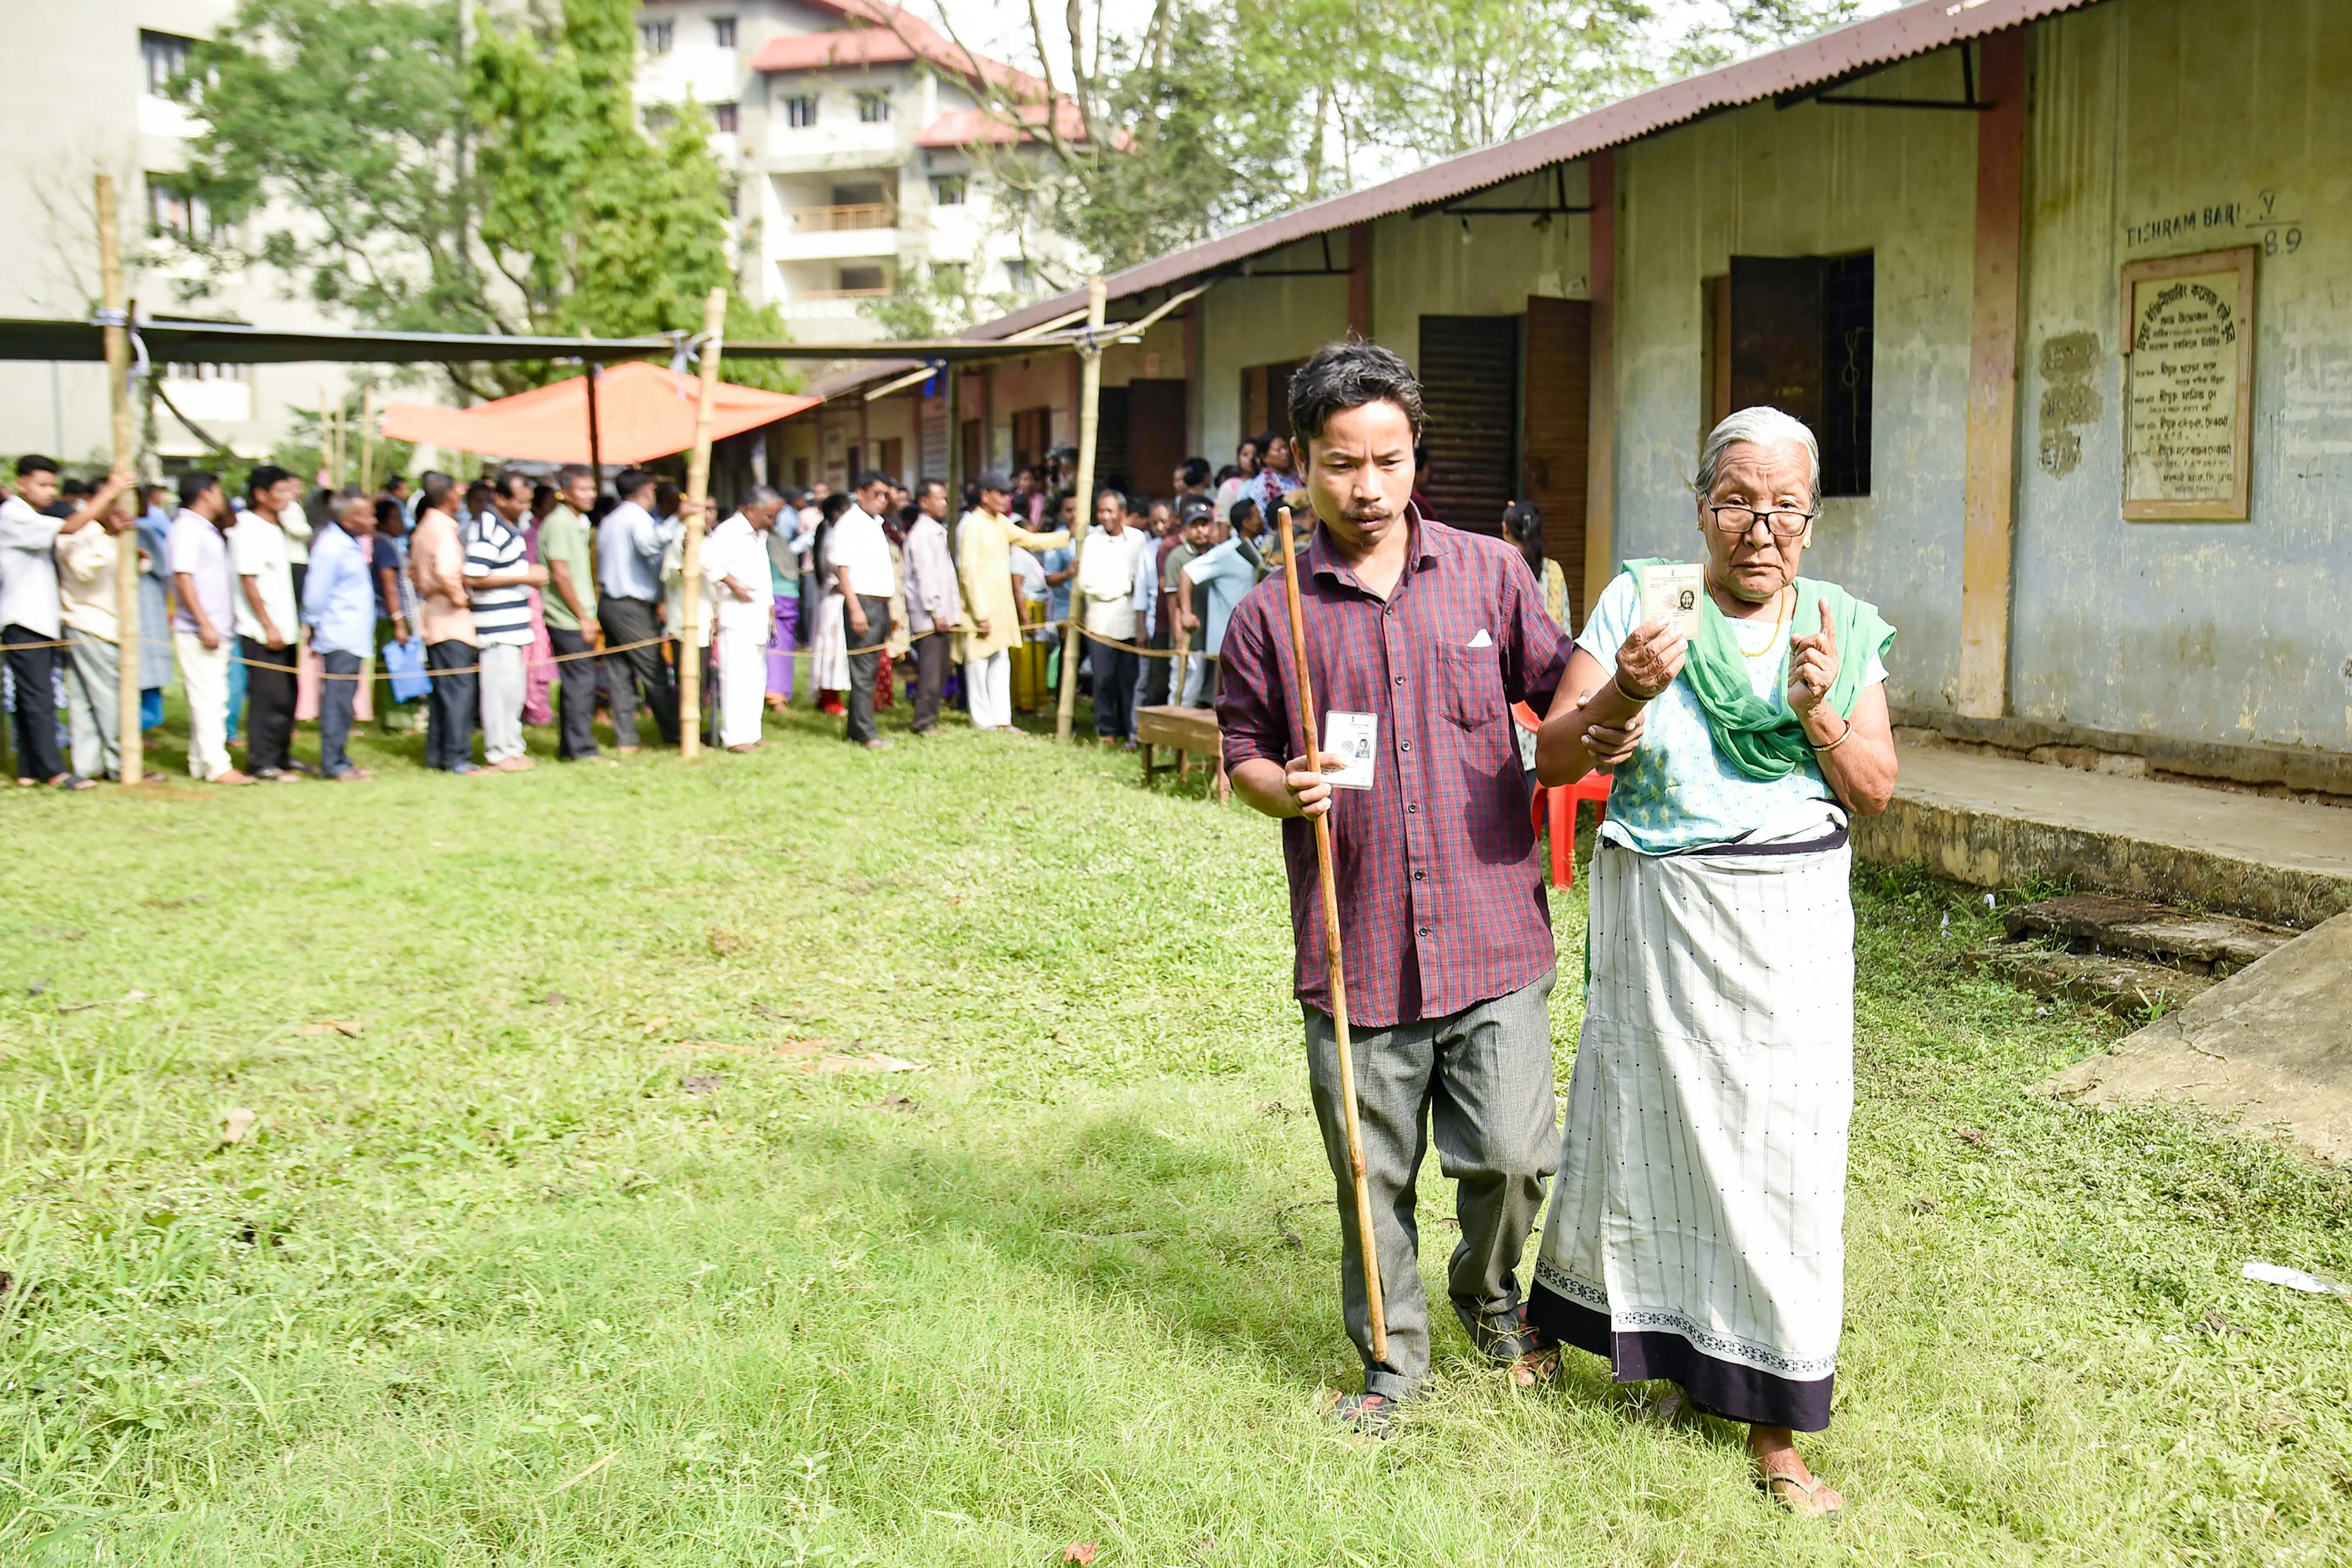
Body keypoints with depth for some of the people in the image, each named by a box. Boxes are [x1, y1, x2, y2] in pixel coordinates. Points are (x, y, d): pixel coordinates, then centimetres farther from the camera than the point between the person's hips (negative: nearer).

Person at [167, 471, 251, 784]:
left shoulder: (208, 530, 18)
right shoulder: (187, 528, -10)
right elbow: (183, 578, -18)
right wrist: (205, 624, -22)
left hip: (217, 631, 10)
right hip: (199, 632, -10)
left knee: (212, 700, 12)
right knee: (208, 699, -9)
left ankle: (200, 764, 17)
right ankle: (217, 766, -9)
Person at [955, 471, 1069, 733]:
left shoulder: (1001, 522, 11)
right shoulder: (972, 525, -15)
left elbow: (1031, 540, 22)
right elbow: (969, 572, -18)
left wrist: (1069, 536, 15)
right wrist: (981, 614, -20)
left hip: (1002, 606, 9)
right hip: (981, 606, -9)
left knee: (1001, 661, 10)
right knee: (979, 663, -1)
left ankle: (1002, 719, 15)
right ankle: (983, 721, 5)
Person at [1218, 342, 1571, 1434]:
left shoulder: (1489, 574, 4)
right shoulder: (1270, 613, 2)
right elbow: (1241, 756, 10)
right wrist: (1285, 789, -11)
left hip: (1490, 930, 0)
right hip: (1354, 943, 0)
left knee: (1512, 1156, 3)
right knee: (1374, 1176, 10)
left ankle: (1490, 1299, 36)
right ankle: (1392, 1357, 32)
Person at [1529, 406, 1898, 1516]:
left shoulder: (1844, 627, 4)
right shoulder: (1638, 602, -2)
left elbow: (1875, 795, 3)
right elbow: (1553, 761, -5)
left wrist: (1819, 716, -14)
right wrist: (1623, 693, -24)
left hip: (1790, 923, 1)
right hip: (1656, 912, -1)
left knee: (1778, 1146, 3)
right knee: (1649, 1121, 8)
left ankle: (1770, 1410, 17)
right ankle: (1664, 1340, 33)